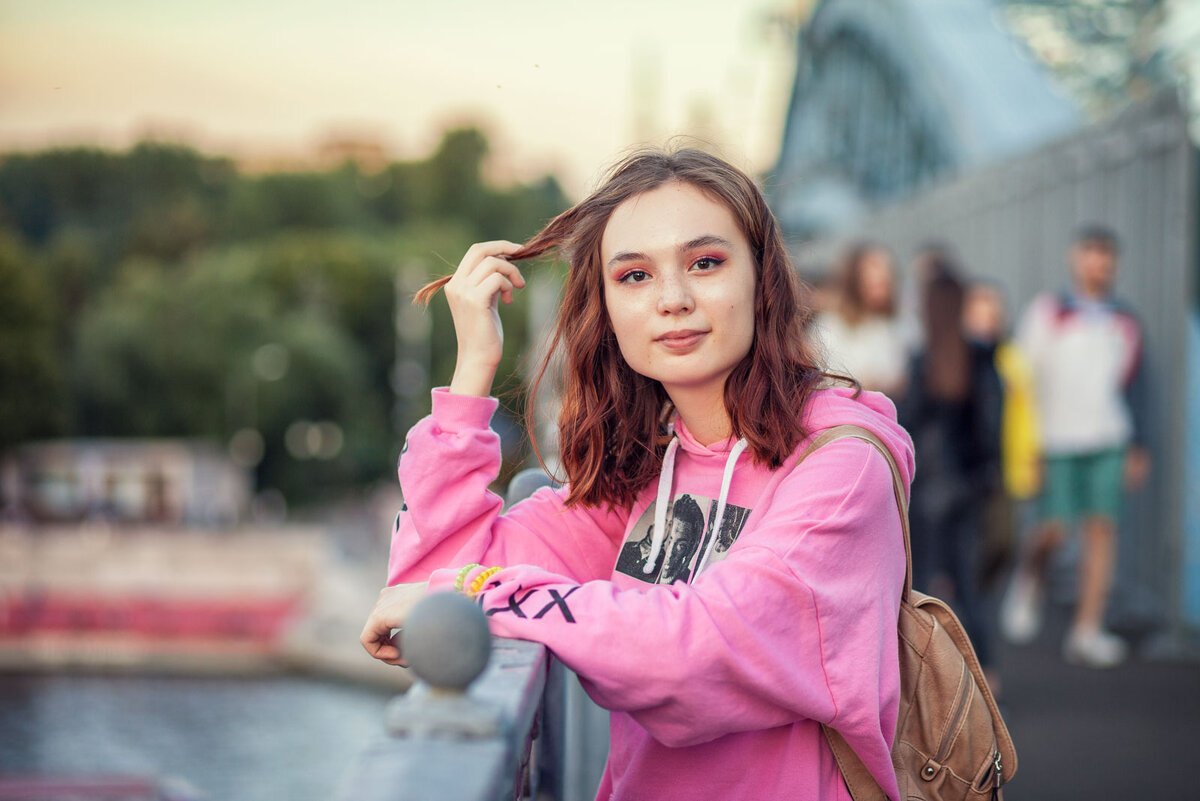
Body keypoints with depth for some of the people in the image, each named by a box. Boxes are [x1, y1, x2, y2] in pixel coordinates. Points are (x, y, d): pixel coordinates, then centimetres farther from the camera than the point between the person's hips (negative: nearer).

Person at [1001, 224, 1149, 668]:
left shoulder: (1125, 323, 14)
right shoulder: (1048, 311, 3)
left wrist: (1134, 448, 18)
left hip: (1107, 439, 3)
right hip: (1056, 438, -3)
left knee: (1102, 528, -6)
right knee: (1053, 530, -7)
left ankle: (1087, 631, -3)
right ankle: (1028, 583, 26)